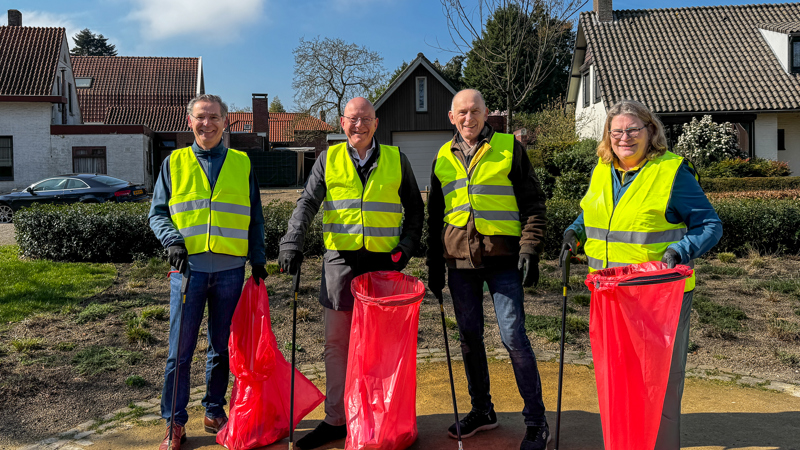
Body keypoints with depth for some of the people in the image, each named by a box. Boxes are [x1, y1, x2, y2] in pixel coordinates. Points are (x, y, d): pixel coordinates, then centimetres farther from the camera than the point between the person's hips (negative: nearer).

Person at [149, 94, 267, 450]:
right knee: (180, 349, 2)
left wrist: (258, 260, 6)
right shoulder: (174, 163, 8)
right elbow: (157, 213, 9)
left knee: (222, 347, 11)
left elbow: (255, 218, 13)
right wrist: (172, 240, -10)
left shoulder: (242, 163, 9)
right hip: (188, 267, -1)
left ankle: (214, 412, 26)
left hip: (230, 270, 1)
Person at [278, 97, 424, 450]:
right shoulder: (329, 159, 8)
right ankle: (335, 420, 17)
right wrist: (293, 242, -15)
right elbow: (307, 203, 0)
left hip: (384, 262, 0)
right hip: (340, 261, 1)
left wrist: (407, 246, 1)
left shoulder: (396, 160, 8)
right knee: (336, 343, 5)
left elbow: (415, 209, 14)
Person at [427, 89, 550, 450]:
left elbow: (533, 203, 1)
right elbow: (435, 214, 18)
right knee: (469, 337, 11)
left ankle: (536, 420, 10)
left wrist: (529, 248, -10)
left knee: (513, 336, -5)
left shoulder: (510, 148, 1)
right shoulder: (443, 158, 12)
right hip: (459, 259, 4)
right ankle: (482, 410, 28)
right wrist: (434, 264, 14)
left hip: (502, 257, -4)